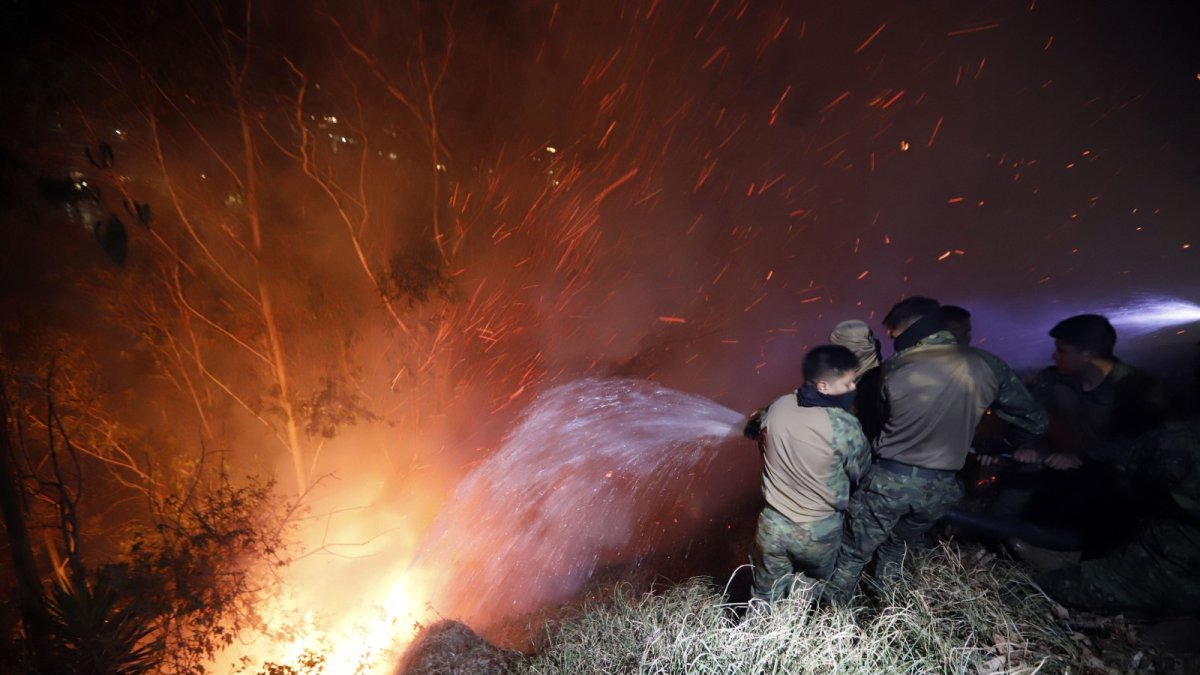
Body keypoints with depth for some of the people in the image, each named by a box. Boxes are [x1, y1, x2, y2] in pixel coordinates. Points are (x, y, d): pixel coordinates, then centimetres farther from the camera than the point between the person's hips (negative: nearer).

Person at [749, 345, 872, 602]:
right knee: (819, 593, 27)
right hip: (819, 532, -3)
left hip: (772, 524, 3)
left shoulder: (776, 408, -9)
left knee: (765, 599, 18)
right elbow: (861, 473, -6)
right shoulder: (843, 425, -23)